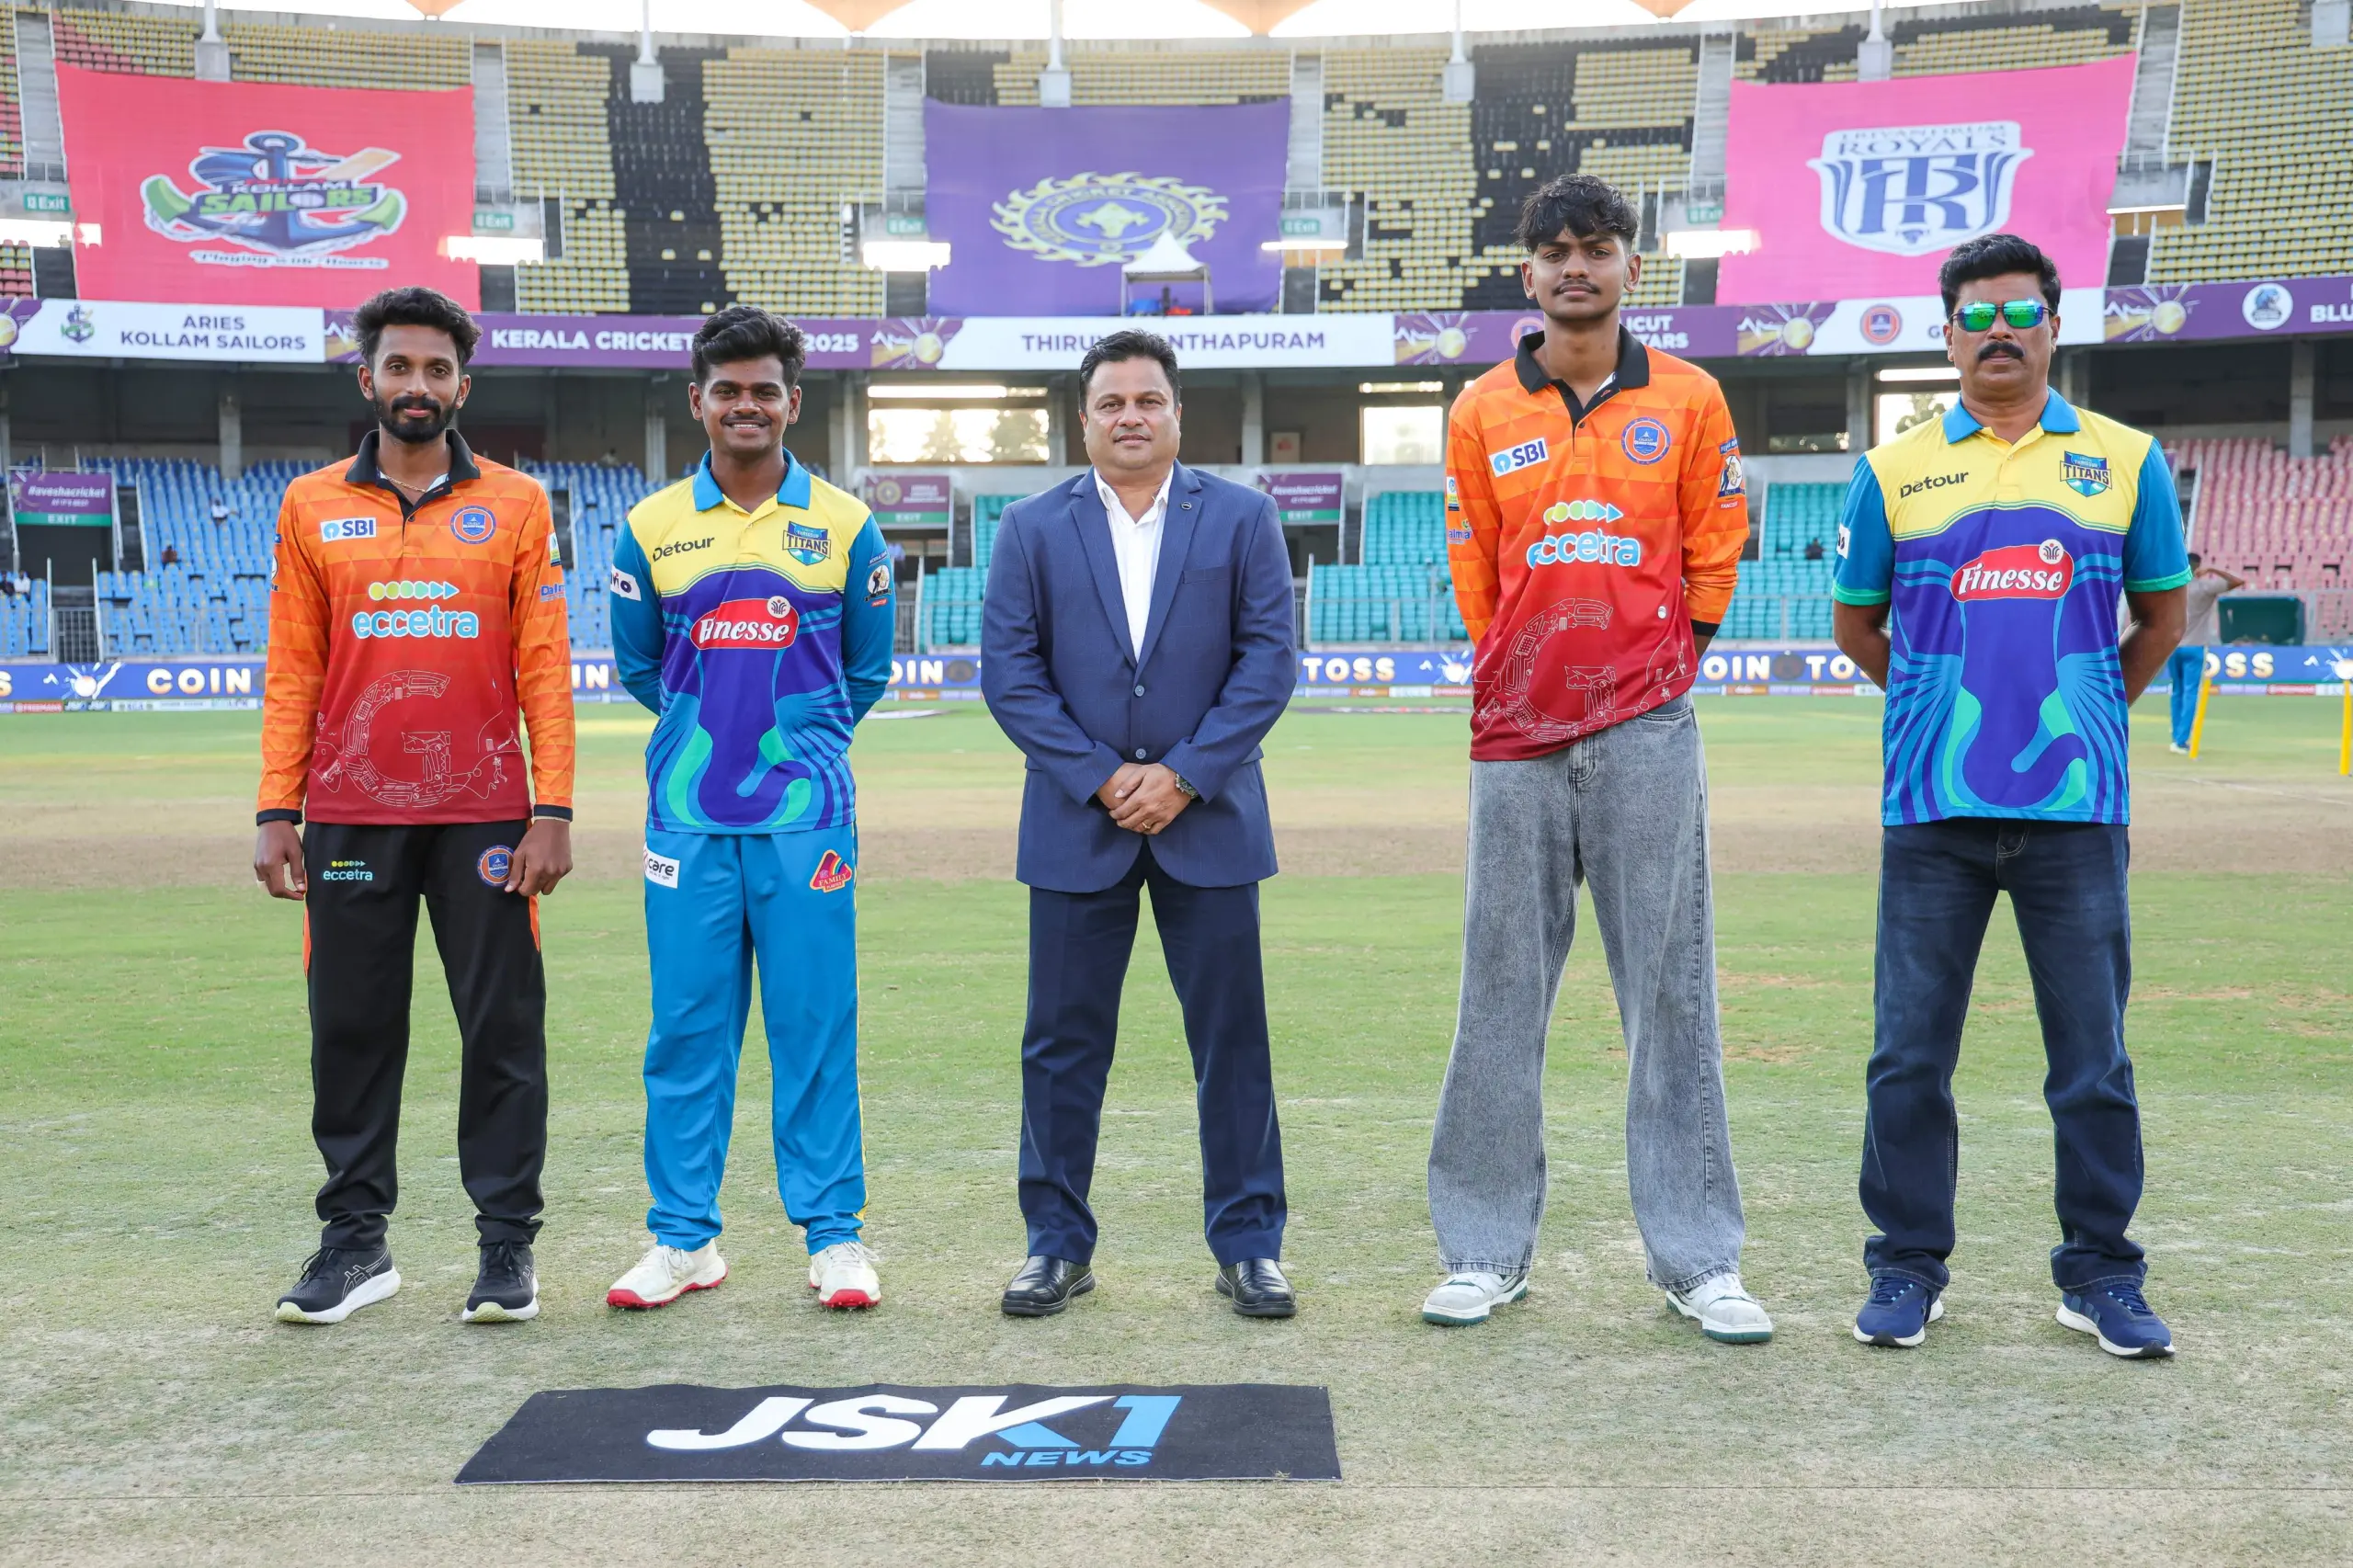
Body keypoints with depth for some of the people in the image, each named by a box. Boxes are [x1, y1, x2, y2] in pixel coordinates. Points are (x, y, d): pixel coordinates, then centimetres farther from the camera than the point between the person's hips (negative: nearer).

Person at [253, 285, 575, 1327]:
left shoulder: (515, 505, 6)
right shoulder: (312, 508, 10)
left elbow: (544, 667, 2)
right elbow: (292, 674, 8)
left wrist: (552, 810, -5)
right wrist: (276, 813, 1)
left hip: (484, 817, -1)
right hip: (349, 818, 2)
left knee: (502, 1028, 1)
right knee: (352, 1030, 6)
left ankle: (507, 1242, 10)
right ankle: (356, 1240, 17)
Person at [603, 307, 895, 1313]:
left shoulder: (845, 526, 5)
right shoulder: (651, 527, 7)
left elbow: (867, 668, 15)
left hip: (808, 816, -1)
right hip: (688, 817, 1)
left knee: (815, 1023, 1)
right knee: (687, 1026, 4)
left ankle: (834, 1235, 10)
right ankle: (684, 1238, 15)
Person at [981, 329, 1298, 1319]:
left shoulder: (1242, 519, 5)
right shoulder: (1031, 529, 6)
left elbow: (1268, 660, -1)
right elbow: (1010, 671, 0)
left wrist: (1184, 774, -10)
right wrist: (1100, 778, -10)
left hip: (1208, 820, 0)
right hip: (1076, 824, 1)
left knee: (1232, 1036, 3)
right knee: (1063, 1040, 5)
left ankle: (1248, 1245, 14)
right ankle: (1058, 1244, 17)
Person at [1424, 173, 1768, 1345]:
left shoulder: (1689, 400, 6)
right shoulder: (1482, 411, 8)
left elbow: (1713, 552, 10)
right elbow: (1471, 567, 14)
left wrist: (1660, 666, 10)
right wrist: (1518, 680, 13)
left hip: (1646, 731, -1)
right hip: (1517, 735, 1)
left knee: (1670, 990, 0)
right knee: (1501, 992, 4)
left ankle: (1695, 1258, 8)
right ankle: (1487, 1250, 13)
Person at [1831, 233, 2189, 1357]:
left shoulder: (2126, 461, 7)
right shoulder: (1893, 471, 6)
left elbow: (2161, 616, 16)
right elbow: (1856, 623, 15)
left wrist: (2082, 715, 15)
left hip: (2077, 809, 0)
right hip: (1932, 810, 0)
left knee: (2093, 1055, 5)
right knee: (1909, 1054, 4)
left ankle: (2100, 1274, 19)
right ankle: (1908, 1268, 17)